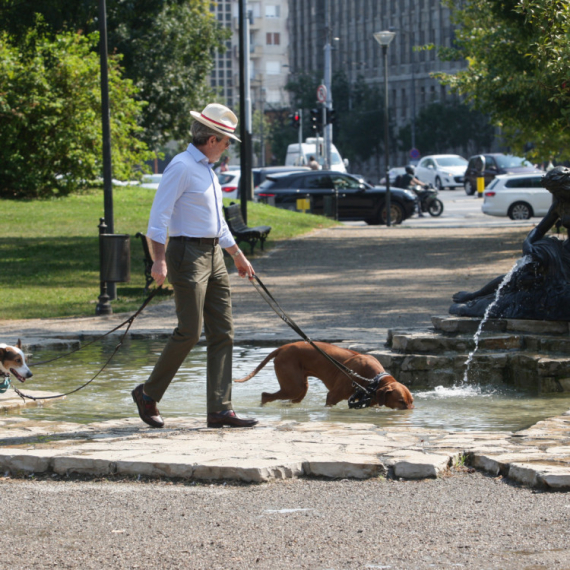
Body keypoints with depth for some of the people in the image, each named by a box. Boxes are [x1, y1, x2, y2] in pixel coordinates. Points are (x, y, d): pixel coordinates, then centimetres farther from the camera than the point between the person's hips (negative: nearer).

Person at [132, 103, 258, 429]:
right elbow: (159, 215, -17)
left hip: (214, 255, 9)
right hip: (188, 253, -9)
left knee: (223, 332, 3)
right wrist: (160, 259, -25)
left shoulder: (208, 169, 18)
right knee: (190, 332, -11)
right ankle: (149, 394, 5)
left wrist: (238, 255, 33)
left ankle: (220, 409, 2)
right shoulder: (181, 166, -11)